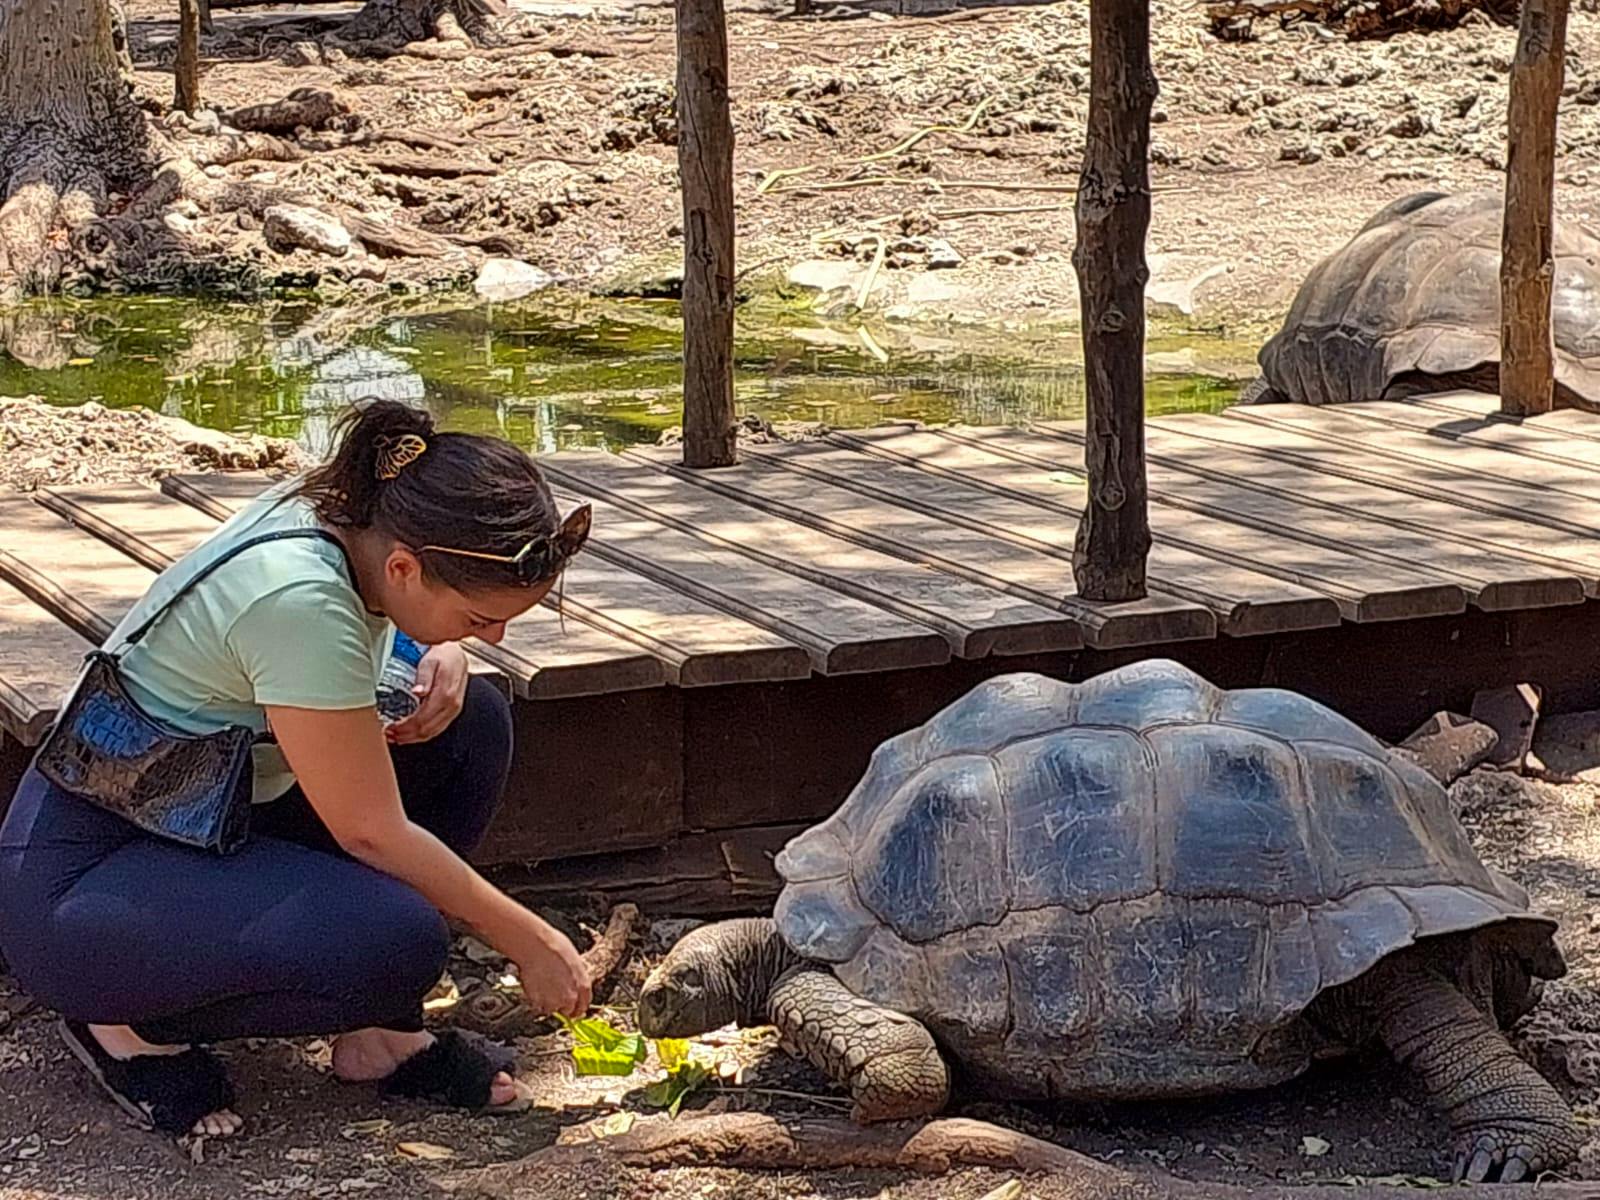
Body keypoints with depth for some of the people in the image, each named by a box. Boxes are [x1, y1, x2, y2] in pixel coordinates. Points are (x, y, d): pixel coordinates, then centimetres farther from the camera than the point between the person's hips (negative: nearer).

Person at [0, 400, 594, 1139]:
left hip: (212, 815, 10)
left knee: (472, 720, 0)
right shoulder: (297, 600, -31)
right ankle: (129, 1023, -5)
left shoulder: (345, 515, -7)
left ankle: (377, 1035, 4)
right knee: (396, 940, -31)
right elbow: (371, 831, -23)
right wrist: (528, 941, -12)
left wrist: (447, 659, -6)